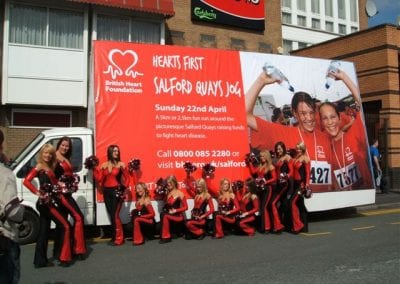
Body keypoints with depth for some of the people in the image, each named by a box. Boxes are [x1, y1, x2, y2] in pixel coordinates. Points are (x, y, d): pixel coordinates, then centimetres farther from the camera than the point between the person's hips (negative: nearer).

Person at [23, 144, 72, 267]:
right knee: (66, 226, -4)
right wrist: (38, 193, -23)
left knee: (44, 232, 11)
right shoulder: (39, 167, -9)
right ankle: (64, 257, 0)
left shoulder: (49, 168, 15)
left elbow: (54, 183, 8)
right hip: (46, 203, -8)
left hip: (49, 203, 8)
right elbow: (26, 181, -21)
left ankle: (40, 260, 18)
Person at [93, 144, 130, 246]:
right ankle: (115, 237, 22)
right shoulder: (104, 165, 7)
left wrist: (124, 187, -9)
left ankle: (118, 238, 1)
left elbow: (127, 177, 0)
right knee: (111, 214, 10)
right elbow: (99, 179, 2)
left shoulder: (121, 164, -3)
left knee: (115, 215, -8)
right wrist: (95, 169, -3)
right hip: (106, 192, 5)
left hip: (117, 191, -5)